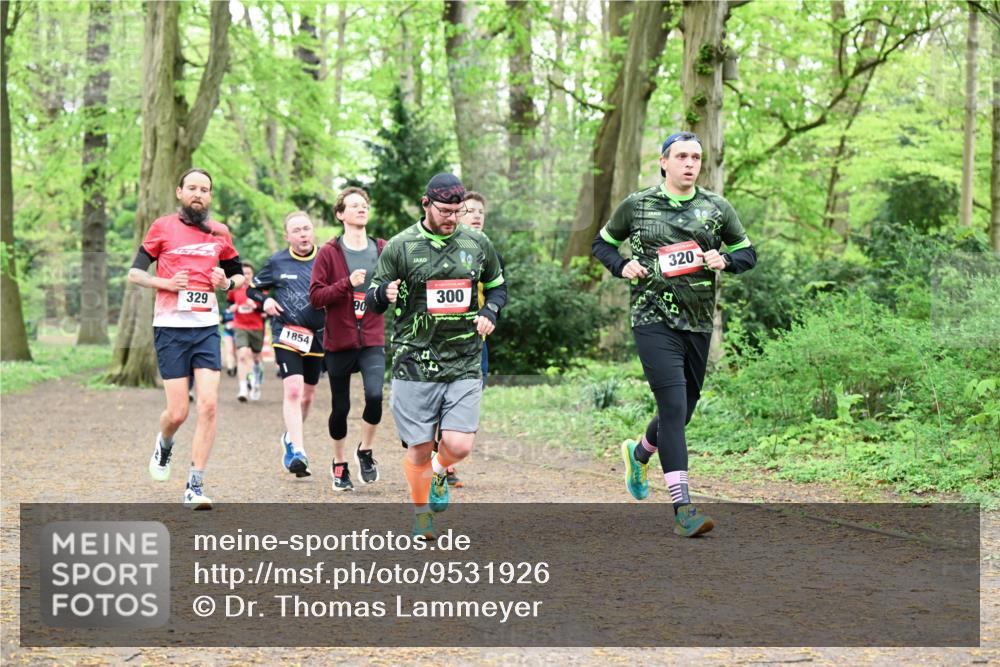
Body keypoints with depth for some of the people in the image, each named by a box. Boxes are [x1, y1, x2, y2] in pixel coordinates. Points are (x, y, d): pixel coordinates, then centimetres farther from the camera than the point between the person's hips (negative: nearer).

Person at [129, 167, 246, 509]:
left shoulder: (220, 233, 11)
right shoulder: (162, 227, 2)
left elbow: (240, 275, 23)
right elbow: (134, 272, 4)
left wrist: (228, 282, 0)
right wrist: (166, 283, -12)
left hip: (207, 327, 3)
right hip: (170, 327, -3)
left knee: (208, 405, -10)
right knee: (178, 411, -4)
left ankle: (195, 487, -2)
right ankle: (164, 444, 33)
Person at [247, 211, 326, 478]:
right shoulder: (277, 262, 1)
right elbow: (253, 288, 12)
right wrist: (266, 300, -7)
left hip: (316, 336, 3)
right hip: (286, 334, -3)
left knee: (307, 396, 14)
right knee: (292, 390, -19)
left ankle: (290, 437, 39)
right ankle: (298, 452, -23)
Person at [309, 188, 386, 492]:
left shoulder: (382, 250, 5)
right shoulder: (329, 252, -3)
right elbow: (315, 296, -8)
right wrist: (347, 283, -20)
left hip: (372, 341, 1)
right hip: (339, 341, -1)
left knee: (374, 394, -20)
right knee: (340, 407, 7)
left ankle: (365, 450, 6)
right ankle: (339, 463, 28)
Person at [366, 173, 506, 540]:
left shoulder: (477, 243, 6)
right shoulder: (400, 246, -2)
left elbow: (497, 286, 21)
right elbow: (372, 302, 4)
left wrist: (489, 313, 0)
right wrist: (384, 293, -20)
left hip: (464, 364, 2)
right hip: (414, 364, -2)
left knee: (459, 445, -10)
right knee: (419, 450, 1)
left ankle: (440, 472, 27)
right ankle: (421, 513, 27)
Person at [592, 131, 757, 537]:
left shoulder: (717, 208, 8)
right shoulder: (636, 205, 3)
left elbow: (748, 253, 16)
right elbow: (602, 243, 16)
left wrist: (724, 260, -6)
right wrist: (622, 267, -4)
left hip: (698, 322, 4)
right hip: (654, 319, -4)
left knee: (683, 410, 13)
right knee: (673, 406, -15)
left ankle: (638, 453, 47)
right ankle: (683, 510, -17)